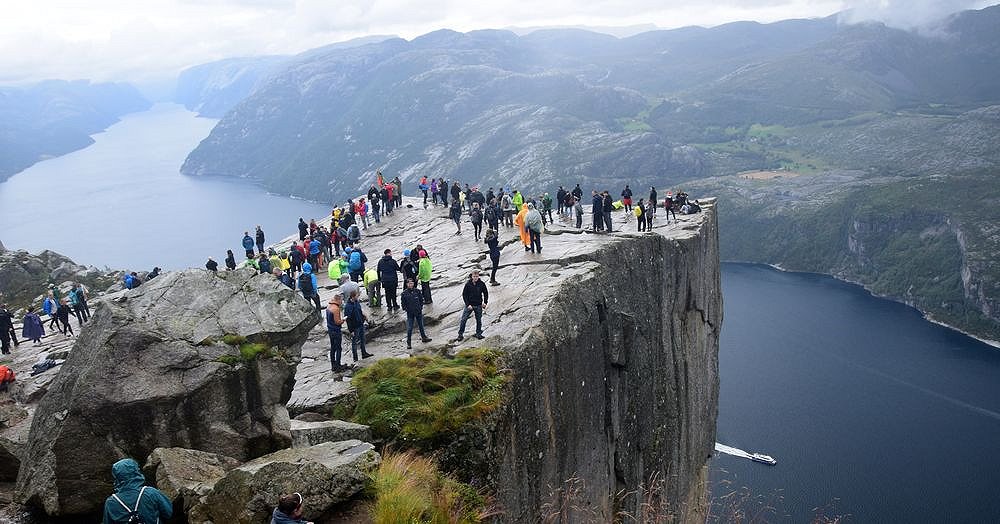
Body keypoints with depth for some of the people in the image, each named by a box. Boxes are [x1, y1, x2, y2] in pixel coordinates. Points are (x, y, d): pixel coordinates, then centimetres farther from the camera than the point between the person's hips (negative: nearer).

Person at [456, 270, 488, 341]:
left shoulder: (481, 284, -5)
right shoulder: (468, 284, -8)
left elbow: (486, 293, 9)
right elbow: (464, 295, -4)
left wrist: (485, 302, -2)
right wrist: (468, 304, -12)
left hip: (478, 305, 1)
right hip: (469, 305, -1)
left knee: (479, 320, 9)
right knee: (463, 319, -4)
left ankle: (478, 334, 24)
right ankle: (460, 334, 6)